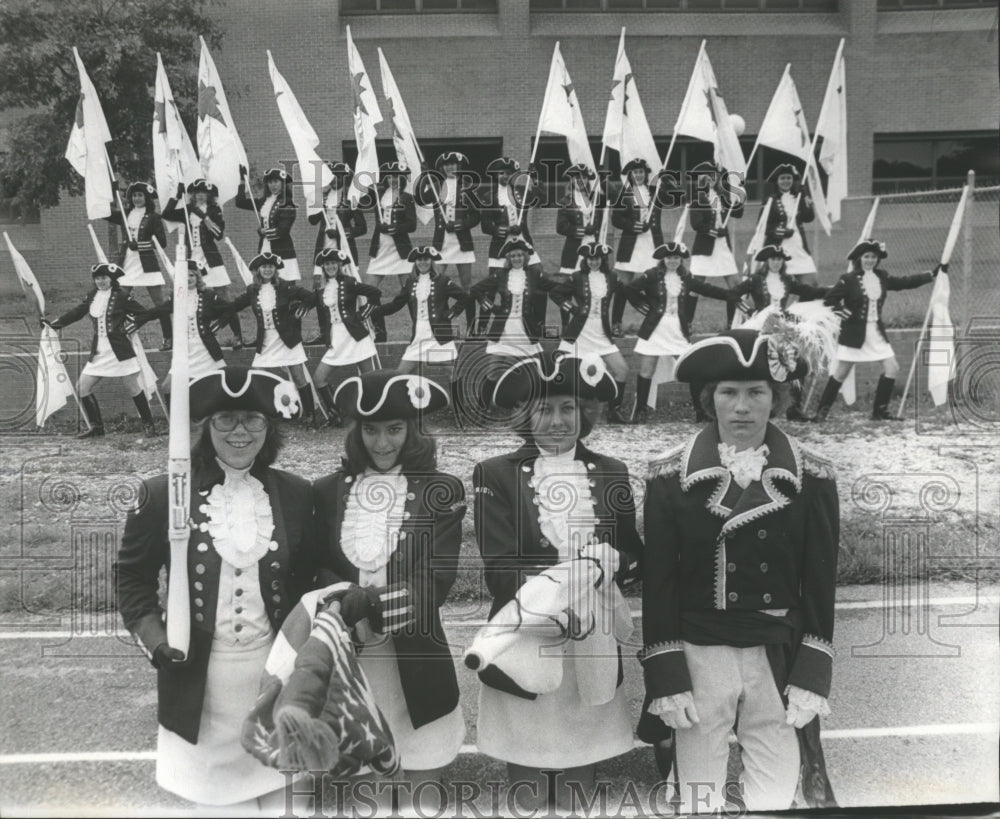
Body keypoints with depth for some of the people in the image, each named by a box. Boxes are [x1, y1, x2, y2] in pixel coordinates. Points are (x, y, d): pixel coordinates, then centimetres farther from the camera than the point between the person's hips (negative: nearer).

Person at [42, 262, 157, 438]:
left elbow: (142, 313, -5)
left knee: (135, 388, -1)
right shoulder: (92, 296, 10)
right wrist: (54, 324, 10)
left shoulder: (121, 295, -6)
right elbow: (76, 312, 16)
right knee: (82, 387, 4)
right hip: (98, 352, 6)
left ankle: (148, 425, 13)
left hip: (120, 350, -6)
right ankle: (96, 427, 16)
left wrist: (129, 326, -11)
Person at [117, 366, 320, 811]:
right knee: (215, 791, 13)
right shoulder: (162, 495, -6)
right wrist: (155, 641, -9)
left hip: (275, 669, 1)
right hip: (200, 676, -1)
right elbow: (134, 578, 2)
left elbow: (311, 577, 7)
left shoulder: (297, 495, -2)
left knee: (281, 792, 15)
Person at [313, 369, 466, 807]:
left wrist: (376, 601, -24)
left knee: (423, 781, 9)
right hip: (345, 659, 2)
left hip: (415, 662, -2)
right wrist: (339, 606, -13)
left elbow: (438, 580, -11)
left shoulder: (441, 491, -5)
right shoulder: (329, 490, 3)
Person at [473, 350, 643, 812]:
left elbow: (633, 553, 9)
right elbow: (501, 571, -11)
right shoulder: (496, 475, -4)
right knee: (526, 796, 9)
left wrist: (610, 561, -14)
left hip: (591, 651, 3)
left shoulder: (612, 473, 7)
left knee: (579, 793, 13)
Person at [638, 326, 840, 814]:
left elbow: (820, 583, 2)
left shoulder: (812, 478, 0)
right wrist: (666, 677, -8)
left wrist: (813, 675, -3)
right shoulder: (670, 475, -4)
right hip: (697, 658, -1)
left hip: (781, 659, 1)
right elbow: (657, 581, -4)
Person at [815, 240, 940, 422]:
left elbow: (905, 282, 13)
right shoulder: (849, 279, -9)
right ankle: (822, 410, 10)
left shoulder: (882, 277, 8)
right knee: (841, 373, -2)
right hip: (854, 334, -6)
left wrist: (933, 274, 11)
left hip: (877, 332, 6)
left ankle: (880, 410, 12)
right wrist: (842, 310, -21)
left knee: (892, 368, 1)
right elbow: (830, 299, -9)